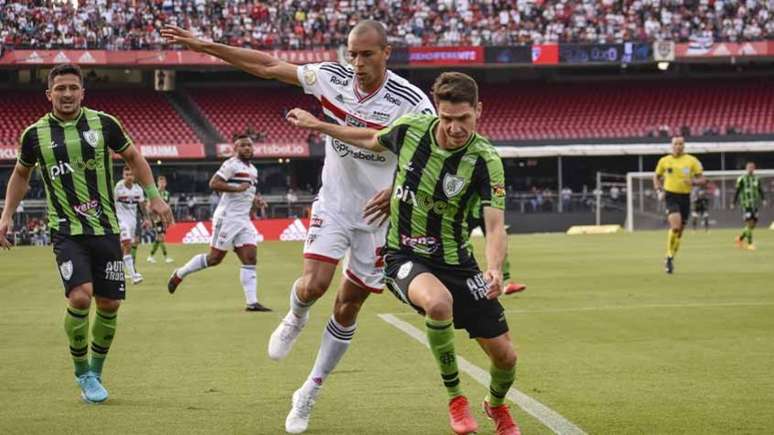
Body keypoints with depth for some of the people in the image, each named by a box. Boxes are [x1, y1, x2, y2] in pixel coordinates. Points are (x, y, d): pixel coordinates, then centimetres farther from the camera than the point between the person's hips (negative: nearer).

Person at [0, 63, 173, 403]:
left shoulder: (103, 124, 1)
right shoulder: (35, 134, 1)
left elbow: (133, 157, 15)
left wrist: (154, 196, 9)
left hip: (105, 228, 2)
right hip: (66, 231, -2)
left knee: (109, 304, 2)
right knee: (80, 297, -20)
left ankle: (95, 372, 24)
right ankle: (81, 372, 1)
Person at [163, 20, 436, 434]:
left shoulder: (410, 101, -19)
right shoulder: (331, 77, -9)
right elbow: (267, 65, -2)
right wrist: (202, 46, -3)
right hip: (333, 202, 2)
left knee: (347, 308, 5)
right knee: (313, 285, -19)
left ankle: (308, 395, 20)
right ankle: (295, 318, 19)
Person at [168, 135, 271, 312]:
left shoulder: (253, 170, 18)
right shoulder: (232, 165, -10)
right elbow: (213, 183, -19)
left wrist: (253, 198, 12)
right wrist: (238, 188, -22)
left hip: (244, 221, 8)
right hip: (227, 218, -8)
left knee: (250, 259, -4)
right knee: (215, 258, -3)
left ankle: (252, 302, -8)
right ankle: (179, 274, 17)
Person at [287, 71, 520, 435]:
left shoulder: (485, 161, -18)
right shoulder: (409, 129, -11)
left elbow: (495, 227, -24)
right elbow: (372, 140, 13)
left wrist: (494, 270, -44)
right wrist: (317, 124, 20)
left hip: (456, 262, 1)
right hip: (405, 257, -1)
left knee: (504, 355, 1)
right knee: (438, 301, -37)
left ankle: (497, 405, 40)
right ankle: (454, 398, -12)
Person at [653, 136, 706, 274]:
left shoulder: (692, 161, 2)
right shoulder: (664, 161, 3)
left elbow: (702, 179, 3)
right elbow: (656, 177, 17)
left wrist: (693, 182, -18)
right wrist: (659, 191, 1)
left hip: (685, 198, 2)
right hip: (671, 196, -2)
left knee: (679, 232, 9)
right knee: (675, 226, -24)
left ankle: (670, 259, 26)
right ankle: (669, 257, -9)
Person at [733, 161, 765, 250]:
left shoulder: (757, 179, 11)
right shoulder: (742, 179, -3)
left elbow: (760, 190, 13)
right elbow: (737, 192, -1)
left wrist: (763, 200, -2)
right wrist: (734, 203, -2)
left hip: (755, 205, 5)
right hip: (746, 204, -5)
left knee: (754, 223, 5)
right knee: (749, 223, -11)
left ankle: (740, 238, 25)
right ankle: (749, 244, -6)